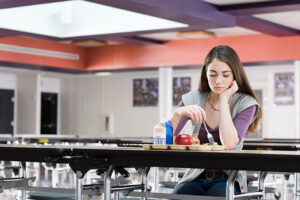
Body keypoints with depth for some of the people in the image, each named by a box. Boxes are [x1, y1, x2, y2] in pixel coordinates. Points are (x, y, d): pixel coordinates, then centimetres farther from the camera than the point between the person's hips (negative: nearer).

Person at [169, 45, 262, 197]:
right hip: (196, 177, 1)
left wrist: (224, 98, -13)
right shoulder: (193, 99, 2)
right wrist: (178, 113, -26)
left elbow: (229, 144, -20)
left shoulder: (245, 103, -3)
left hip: (228, 179, -1)